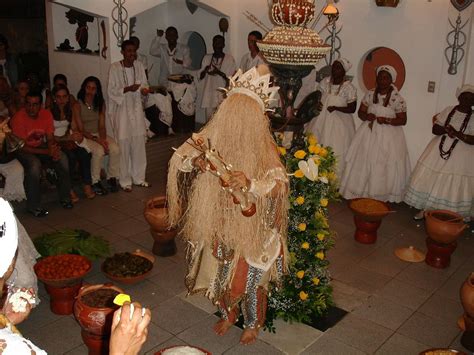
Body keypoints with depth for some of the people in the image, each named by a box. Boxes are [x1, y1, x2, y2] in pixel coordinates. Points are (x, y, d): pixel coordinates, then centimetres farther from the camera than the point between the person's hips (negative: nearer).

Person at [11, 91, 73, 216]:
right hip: (23, 150, -4)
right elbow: (21, 147, -22)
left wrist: (54, 150, -26)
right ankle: (33, 206, -20)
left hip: (41, 146, 5)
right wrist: (47, 152, -30)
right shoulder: (18, 118, -21)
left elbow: (50, 138, -2)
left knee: (63, 159, -22)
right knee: (34, 165, -36)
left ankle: (64, 197, -4)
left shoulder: (46, 114, -6)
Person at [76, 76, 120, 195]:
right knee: (99, 151, -33)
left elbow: (102, 126, 3)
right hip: (84, 136, -4)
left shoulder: (100, 104, 7)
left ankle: (112, 178, -7)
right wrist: (97, 140, -22)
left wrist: (103, 139, -17)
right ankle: (95, 182, -16)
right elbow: (80, 130, -11)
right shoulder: (77, 105, -7)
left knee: (115, 149, -25)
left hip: (99, 134, 4)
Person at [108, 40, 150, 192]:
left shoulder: (139, 66, 3)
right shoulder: (115, 68, -10)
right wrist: (127, 89, -24)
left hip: (136, 109, 5)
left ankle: (139, 177, 23)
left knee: (139, 144, 9)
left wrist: (144, 90, -12)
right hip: (122, 110, -4)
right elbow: (112, 91, -10)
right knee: (124, 145, -1)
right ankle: (125, 180, 11)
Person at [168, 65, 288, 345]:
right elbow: (178, 158, -5)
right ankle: (227, 315, 48)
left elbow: (279, 185, -28)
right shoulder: (212, 134, -9)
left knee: (248, 277, 12)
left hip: (249, 227, -3)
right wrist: (194, 161, -27)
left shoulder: (262, 146, -19)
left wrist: (251, 183, -45)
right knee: (219, 273, 20)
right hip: (217, 223, 4)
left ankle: (253, 323, 41)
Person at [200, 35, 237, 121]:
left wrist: (219, 72, -19)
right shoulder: (207, 58, 10)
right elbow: (200, 77, 12)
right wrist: (205, 71, -11)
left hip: (223, 95, -3)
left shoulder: (229, 59, 0)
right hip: (209, 95, 3)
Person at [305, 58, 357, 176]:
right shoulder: (325, 82, 4)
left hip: (339, 123, -4)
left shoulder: (349, 87, -9)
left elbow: (352, 109, -9)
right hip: (321, 120, 4)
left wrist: (336, 108, -21)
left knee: (337, 152, -3)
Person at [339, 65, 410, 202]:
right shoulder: (370, 94, 5)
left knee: (384, 166, -3)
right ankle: (361, 193, 13)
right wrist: (366, 116, -12)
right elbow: (360, 112, 10)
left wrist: (387, 120, -19)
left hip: (388, 136, -3)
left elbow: (403, 120, -4)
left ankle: (382, 196, 9)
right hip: (369, 133, 3)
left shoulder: (397, 98, -6)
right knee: (364, 163, 3)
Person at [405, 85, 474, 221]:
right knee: (430, 179, 4)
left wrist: (457, 134, -25)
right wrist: (445, 130, -18)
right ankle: (425, 209, 16)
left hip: (461, 156, -3)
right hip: (440, 149, 3)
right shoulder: (448, 110, 4)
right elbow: (435, 129, 2)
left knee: (454, 185, -1)